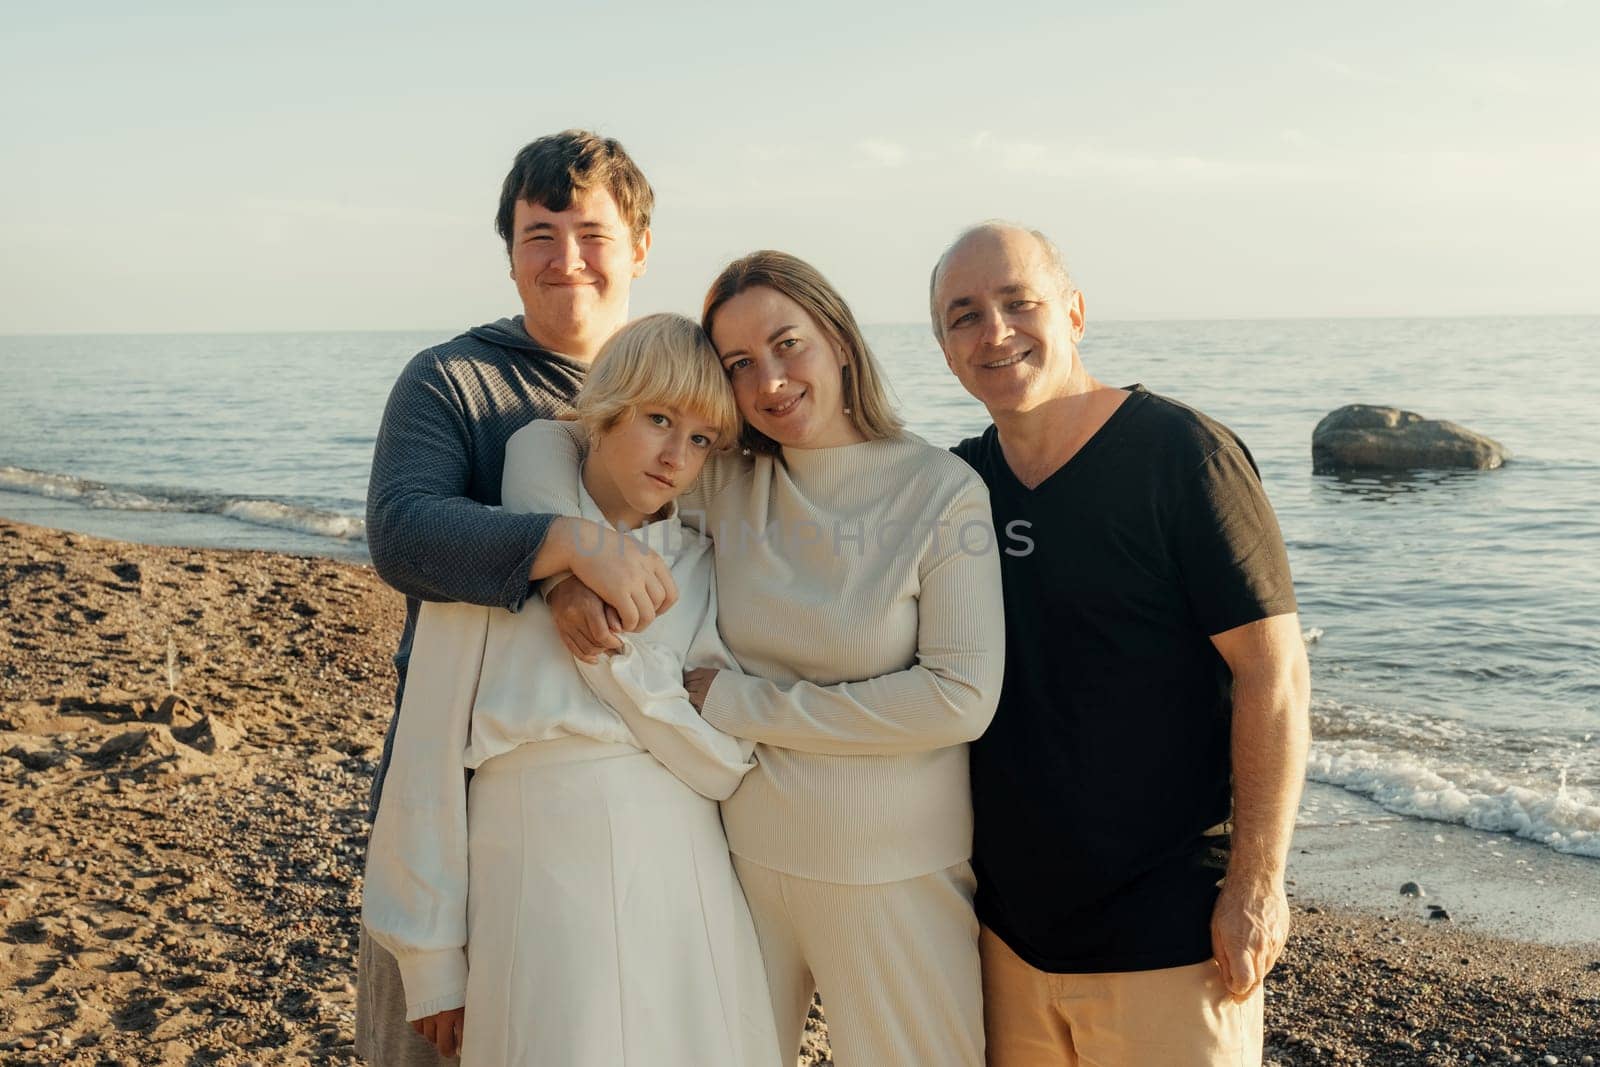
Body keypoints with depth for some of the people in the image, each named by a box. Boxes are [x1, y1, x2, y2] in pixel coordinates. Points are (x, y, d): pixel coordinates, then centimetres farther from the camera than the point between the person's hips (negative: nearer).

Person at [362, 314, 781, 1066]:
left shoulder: (698, 568, 5)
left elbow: (725, 765, -3)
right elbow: (430, 757, -3)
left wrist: (612, 651, -14)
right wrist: (431, 959, -2)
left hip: (682, 881, 3)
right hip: (539, 879, -3)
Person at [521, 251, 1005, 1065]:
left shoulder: (942, 490, -12)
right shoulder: (725, 481, -1)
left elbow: (963, 698, -19)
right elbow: (547, 439, 3)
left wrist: (739, 705, -15)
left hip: (891, 876, -3)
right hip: (740, 853, 3)